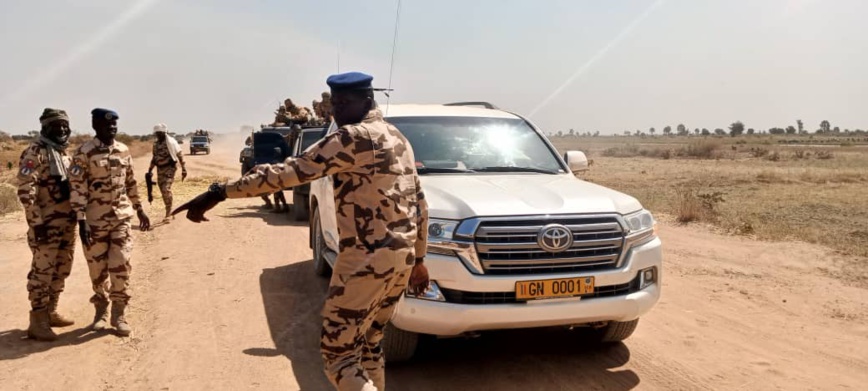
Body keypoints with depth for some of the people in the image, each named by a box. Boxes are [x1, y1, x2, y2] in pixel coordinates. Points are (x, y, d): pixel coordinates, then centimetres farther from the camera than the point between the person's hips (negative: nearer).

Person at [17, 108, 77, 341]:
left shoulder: (64, 153, 15)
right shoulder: (35, 152, -11)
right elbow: (25, 190, -17)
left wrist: (77, 215, 19)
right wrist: (36, 222, -20)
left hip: (67, 223, 8)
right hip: (46, 225, -8)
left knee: (60, 271, 14)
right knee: (42, 272, -3)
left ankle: (50, 313, 26)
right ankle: (37, 322, 3)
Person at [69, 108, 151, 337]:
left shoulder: (123, 150, 7)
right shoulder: (84, 153, -8)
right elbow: (77, 188, -12)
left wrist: (140, 210, 18)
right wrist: (81, 221, -17)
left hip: (122, 217, 3)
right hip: (96, 220, -3)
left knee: (121, 265, -2)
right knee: (98, 268, 7)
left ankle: (119, 313, 10)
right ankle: (101, 310, 26)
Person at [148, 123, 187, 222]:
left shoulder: (171, 142, -12)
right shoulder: (155, 144, 9)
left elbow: (180, 155, -10)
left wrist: (184, 170, -12)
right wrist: (150, 170, 15)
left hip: (169, 168, -7)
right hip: (160, 169, 7)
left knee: (166, 189, -17)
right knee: (163, 191, 9)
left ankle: (168, 213, -10)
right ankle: (169, 211, 23)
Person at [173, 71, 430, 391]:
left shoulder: (355, 137, -12)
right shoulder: (397, 138, 16)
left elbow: (293, 171, -20)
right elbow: (419, 202, 19)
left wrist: (219, 193, -20)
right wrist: (418, 258, 26)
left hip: (368, 260, -9)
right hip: (401, 257, 9)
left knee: (338, 355, 0)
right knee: (368, 345, 21)